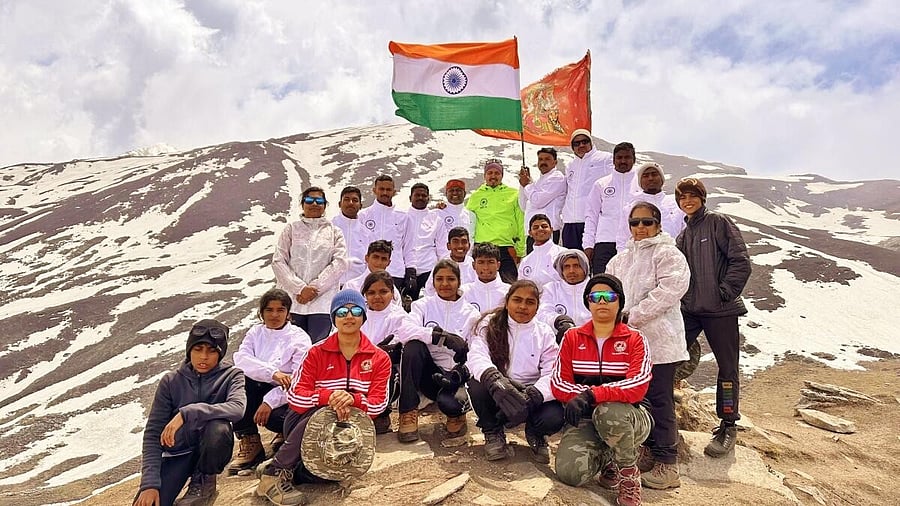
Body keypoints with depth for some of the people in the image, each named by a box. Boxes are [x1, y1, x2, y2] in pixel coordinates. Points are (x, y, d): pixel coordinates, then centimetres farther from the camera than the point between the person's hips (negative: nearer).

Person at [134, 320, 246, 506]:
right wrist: (150, 484, -15)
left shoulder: (231, 375, -7)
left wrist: (187, 413, -35)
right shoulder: (171, 381, -4)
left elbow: (237, 408, -29)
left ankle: (203, 482, -3)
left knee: (218, 428, -33)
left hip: (211, 450, 0)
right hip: (178, 452, 0)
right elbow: (153, 433, -6)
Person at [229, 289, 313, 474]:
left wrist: (270, 401, -26)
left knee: (273, 418, -35)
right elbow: (240, 359, -12)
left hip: (284, 396, -4)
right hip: (258, 390, 4)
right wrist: (273, 373, -27)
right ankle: (249, 442, -13)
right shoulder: (255, 332, 8)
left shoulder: (299, 337, -4)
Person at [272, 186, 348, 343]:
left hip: (322, 302, 0)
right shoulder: (291, 230, 13)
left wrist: (315, 288, -9)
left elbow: (340, 263, 0)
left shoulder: (334, 232, 13)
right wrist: (300, 288, -9)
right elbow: (278, 261, 3)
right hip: (292, 300, 1)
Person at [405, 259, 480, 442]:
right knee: (413, 345, -30)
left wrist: (460, 372, -20)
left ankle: (457, 411, 6)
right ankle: (409, 414, -21)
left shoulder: (471, 313, 6)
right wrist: (438, 335, -34)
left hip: (454, 374, -1)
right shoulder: (422, 305, 4)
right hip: (427, 371, 1)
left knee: (449, 403, -34)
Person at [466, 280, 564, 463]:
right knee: (478, 383, -32)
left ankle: (535, 434, 11)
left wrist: (531, 397, -33)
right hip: (495, 396, 0)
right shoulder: (490, 324, -2)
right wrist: (494, 379, -43)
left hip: (531, 395, 1)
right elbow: (477, 356, -20)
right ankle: (493, 433, -1)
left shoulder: (545, 333, 1)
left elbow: (553, 374, -12)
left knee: (554, 417, -30)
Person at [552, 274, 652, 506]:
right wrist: (584, 393, -21)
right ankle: (606, 456, 10)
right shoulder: (572, 337, 5)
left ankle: (628, 471, -9)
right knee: (570, 473, -24)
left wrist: (592, 395, -31)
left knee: (608, 411, -38)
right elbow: (558, 384, -2)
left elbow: (638, 387, -19)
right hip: (585, 420, 2)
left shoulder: (634, 340, -2)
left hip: (627, 418, -2)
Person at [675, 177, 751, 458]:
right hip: (689, 309, 6)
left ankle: (728, 427, 18)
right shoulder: (683, 235, 16)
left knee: (727, 367, 5)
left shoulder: (718, 223, -3)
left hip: (720, 310, -5)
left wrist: (726, 293, -14)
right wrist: (680, 297, 5)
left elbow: (741, 261, -10)